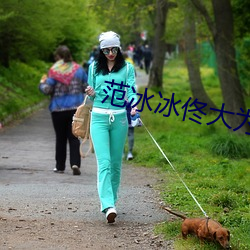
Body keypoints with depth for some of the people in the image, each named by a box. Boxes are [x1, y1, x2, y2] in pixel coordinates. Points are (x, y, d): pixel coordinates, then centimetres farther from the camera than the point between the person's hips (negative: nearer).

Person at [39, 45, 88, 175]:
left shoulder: (54, 71, -9)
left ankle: (60, 166, 16)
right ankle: (75, 163, -14)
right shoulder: (78, 69, 2)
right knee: (74, 137, 3)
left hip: (58, 109, -2)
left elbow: (47, 90, -12)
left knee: (60, 138, 10)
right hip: (76, 108, 2)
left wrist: (42, 83, 9)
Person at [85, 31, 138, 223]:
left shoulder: (127, 68, 5)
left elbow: (131, 90, -5)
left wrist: (134, 106, -25)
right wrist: (90, 94, -6)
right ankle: (108, 206, -23)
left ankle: (112, 199, 22)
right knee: (104, 162, -13)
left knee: (116, 163, 7)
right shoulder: (94, 68, 9)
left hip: (119, 119, 0)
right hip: (99, 118, 0)